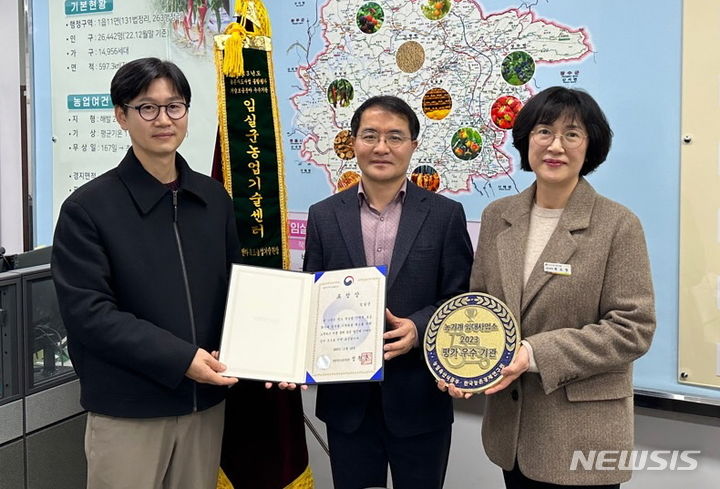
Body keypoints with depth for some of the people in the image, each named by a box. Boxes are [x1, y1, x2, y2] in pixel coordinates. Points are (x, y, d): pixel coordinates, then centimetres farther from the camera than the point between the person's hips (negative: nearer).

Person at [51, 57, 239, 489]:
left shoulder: (214, 199, 7)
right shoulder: (88, 208, -8)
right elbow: (86, 311, -13)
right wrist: (179, 358, -20)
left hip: (206, 402, 4)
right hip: (126, 409, -4)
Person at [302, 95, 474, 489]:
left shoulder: (445, 215, -1)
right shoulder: (324, 216, 4)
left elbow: (461, 299, -1)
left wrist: (419, 327, -19)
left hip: (419, 400, -1)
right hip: (346, 399, 2)